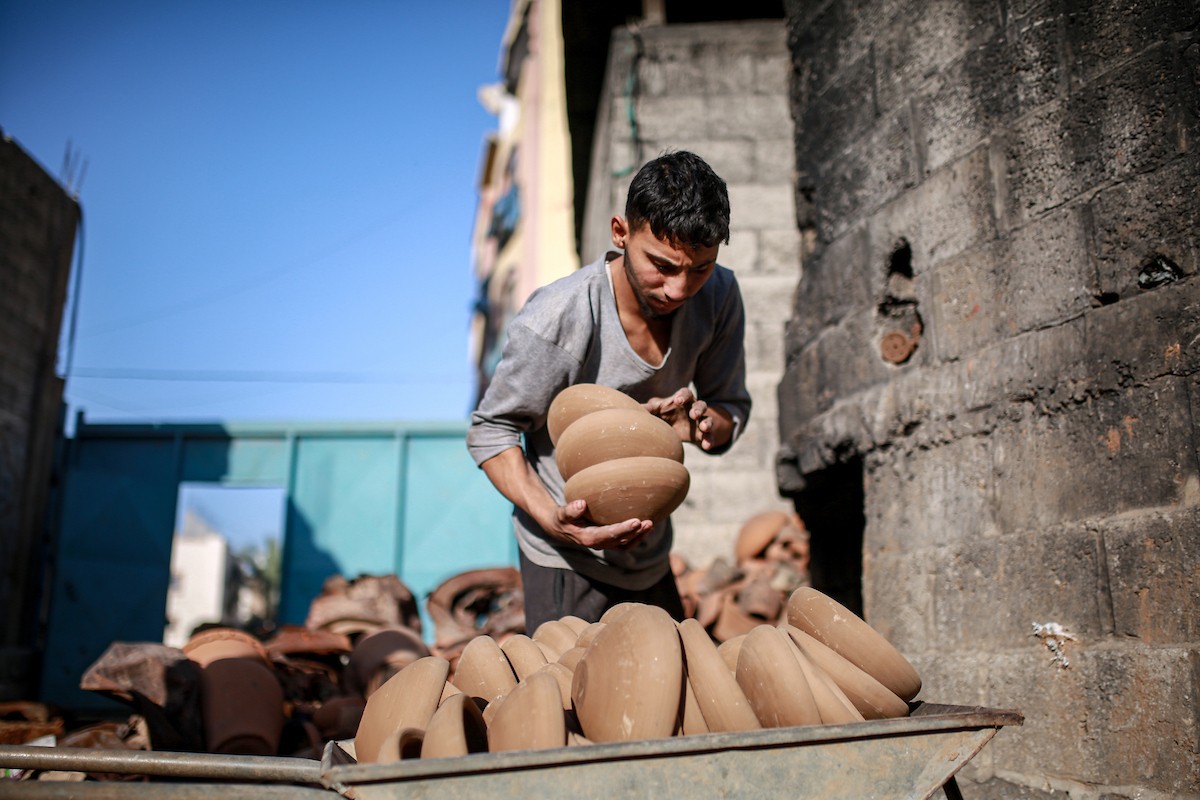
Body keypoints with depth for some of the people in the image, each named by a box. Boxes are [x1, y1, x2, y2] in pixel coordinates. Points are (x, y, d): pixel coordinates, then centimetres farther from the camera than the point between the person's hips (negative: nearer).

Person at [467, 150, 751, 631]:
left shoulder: (718, 297, -12)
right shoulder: (554, 320, -28)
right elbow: (490, 430, -16)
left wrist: (703, 422, -26)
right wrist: (550, 516, -33)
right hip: (569, 557, -5)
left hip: (651, 553, 6)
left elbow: (733, 410, -1)